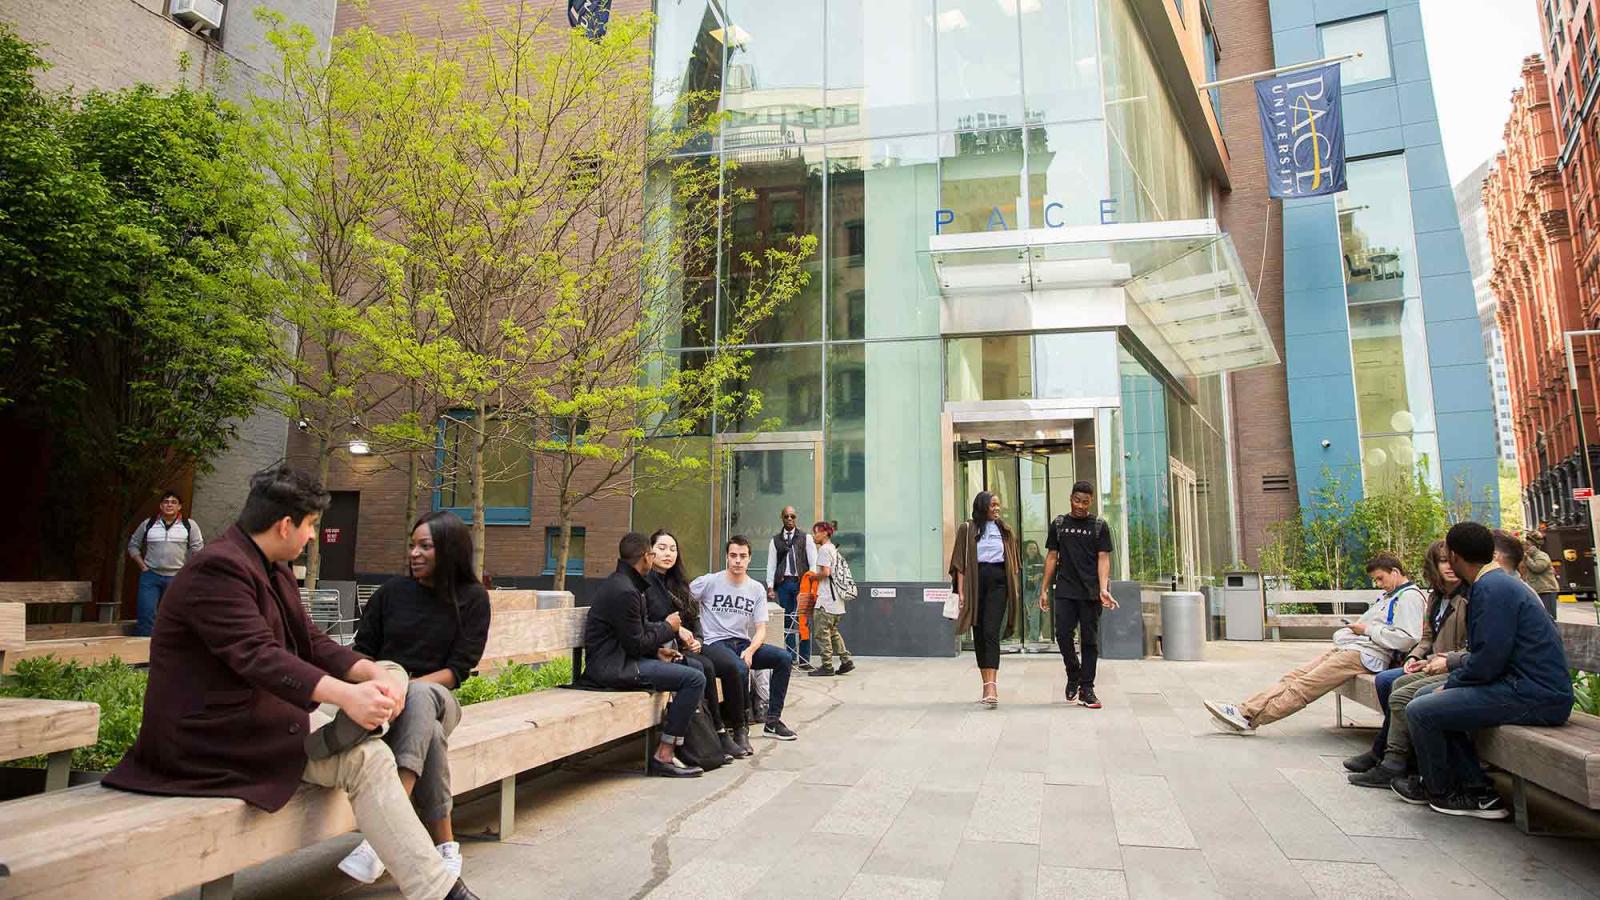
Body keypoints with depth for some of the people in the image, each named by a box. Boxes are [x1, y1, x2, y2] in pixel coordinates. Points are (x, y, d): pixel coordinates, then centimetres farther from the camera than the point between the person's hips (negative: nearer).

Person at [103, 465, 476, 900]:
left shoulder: (274, 570, 12)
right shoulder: (218, 569, -19)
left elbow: (311, 640, 7)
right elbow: (257, 655, -30)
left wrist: (374, 674, -11)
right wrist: (345, 694, -41)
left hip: (259, 715, 10)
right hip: (214, 733, -10)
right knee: (364, 758, -22)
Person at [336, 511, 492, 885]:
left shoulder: (472, 598, 5)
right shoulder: (392, 592, 11)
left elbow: (459, 669, -2)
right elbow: (362, 651, 12)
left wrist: (408, 686, -18)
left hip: (435, 697, -1)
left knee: (419, 695, -39)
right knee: (428, 733, -35)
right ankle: (444, 845, -27)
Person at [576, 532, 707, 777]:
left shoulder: (618, 582, 14)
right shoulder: (625, 591, -19)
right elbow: (636, 644, -18)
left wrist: (657, 650, 7)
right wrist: (667, 627, -3)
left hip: (618, 658, 11)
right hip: (613, 667, -11)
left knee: (693, 666, 18)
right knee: (695, 679, -18)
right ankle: (664, 756, -12)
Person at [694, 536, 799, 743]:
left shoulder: (757, 589, 8)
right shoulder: (709, 582, -3)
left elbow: (761, 629, 4)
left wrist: (750, 651, -16)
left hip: (744, 643, 5)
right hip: (715, 643, -5)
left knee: (785, 658, -13)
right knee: (739, 668, -36)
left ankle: (772, 721, -5)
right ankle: (739, 728, -18)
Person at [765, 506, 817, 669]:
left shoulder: (806, 538, 7)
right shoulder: (775, 540, 11)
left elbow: (813, 562, 3)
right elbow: (771, 564, 8)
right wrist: (770, 586, 0)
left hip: (801, 583, -2)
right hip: (783, 583, 2)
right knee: (787, 622, 4)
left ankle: (804, 660, 2)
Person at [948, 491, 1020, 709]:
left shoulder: (1005, 530, 13)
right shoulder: (967, 529, 5)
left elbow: (1013, 562, 14)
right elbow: (961, 563, 2)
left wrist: (1015, 590, 8)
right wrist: (961, 591, -5)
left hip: (998, 583, 0)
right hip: (975, 583, 0)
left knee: (991, 632, -14)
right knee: (978, 634, 5)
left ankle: (991, 686, -21)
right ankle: (988, 685, 15)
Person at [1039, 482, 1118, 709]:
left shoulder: (1099, 526, 6)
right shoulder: (1059, 524, 11)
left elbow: (1103, 559, -1)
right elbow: (1052, 557, 13)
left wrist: (1103, 589, -16)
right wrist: (1044, 589, 8)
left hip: (1091, 592, -1)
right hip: (1065, 591, 1)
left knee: (1090, 640, 2)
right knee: (1063, 634, -8)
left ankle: (1086, 689, 10)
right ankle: (1073, 675, 17)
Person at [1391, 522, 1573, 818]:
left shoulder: (1492, 588, -16)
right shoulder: (1499, 582, 17)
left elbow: (1488, 659, -21)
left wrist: (1451, 683, -7)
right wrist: (1455, 667, 22)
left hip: (1533, 696, -11)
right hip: (1533, 686, 11)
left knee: (1421, 711, -15)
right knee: (1428, 697, 14)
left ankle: (1437, 790, 10)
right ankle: (1477, 790, 11)